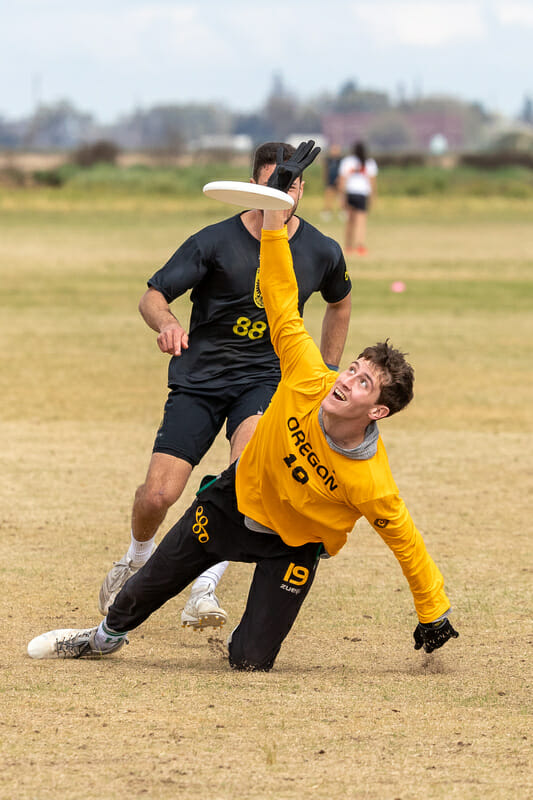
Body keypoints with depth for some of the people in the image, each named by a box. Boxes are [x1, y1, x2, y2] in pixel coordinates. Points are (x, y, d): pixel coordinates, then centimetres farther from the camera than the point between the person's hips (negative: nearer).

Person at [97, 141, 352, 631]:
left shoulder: (323, 253, 0)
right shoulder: (216, 241, -10)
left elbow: (340, 303, 22)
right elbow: (153, 295, -9)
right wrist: (167, 323, -32)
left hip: (265, 377, 1)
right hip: (199, 379, -1)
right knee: (157, 495, -10)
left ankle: (205, 588, -29)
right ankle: (138, 560, 28)